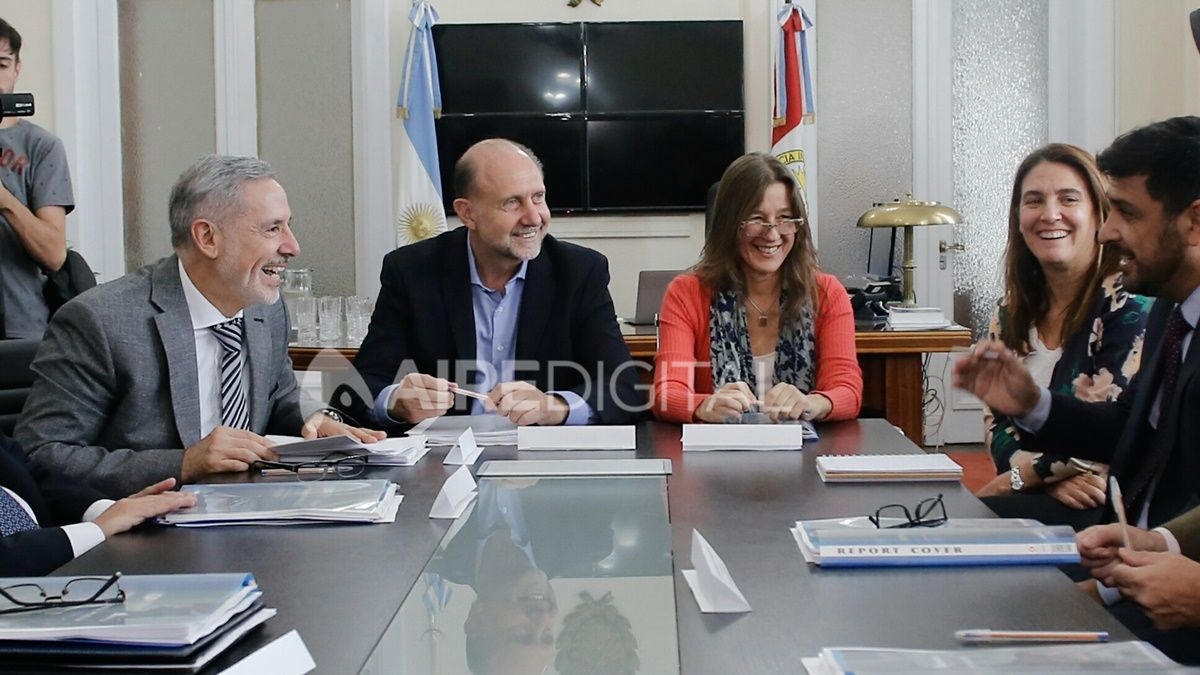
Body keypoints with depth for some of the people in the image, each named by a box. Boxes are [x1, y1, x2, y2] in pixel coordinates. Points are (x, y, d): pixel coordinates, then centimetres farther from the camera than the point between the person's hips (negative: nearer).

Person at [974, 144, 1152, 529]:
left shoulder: (1130, 306, -9)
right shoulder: (1012, 312, 10)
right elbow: (999, 425, 7)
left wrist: (1014, 480, -8)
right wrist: (1052, 476, -13)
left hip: (1107, 509, -6)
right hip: (1037, 497, 6)